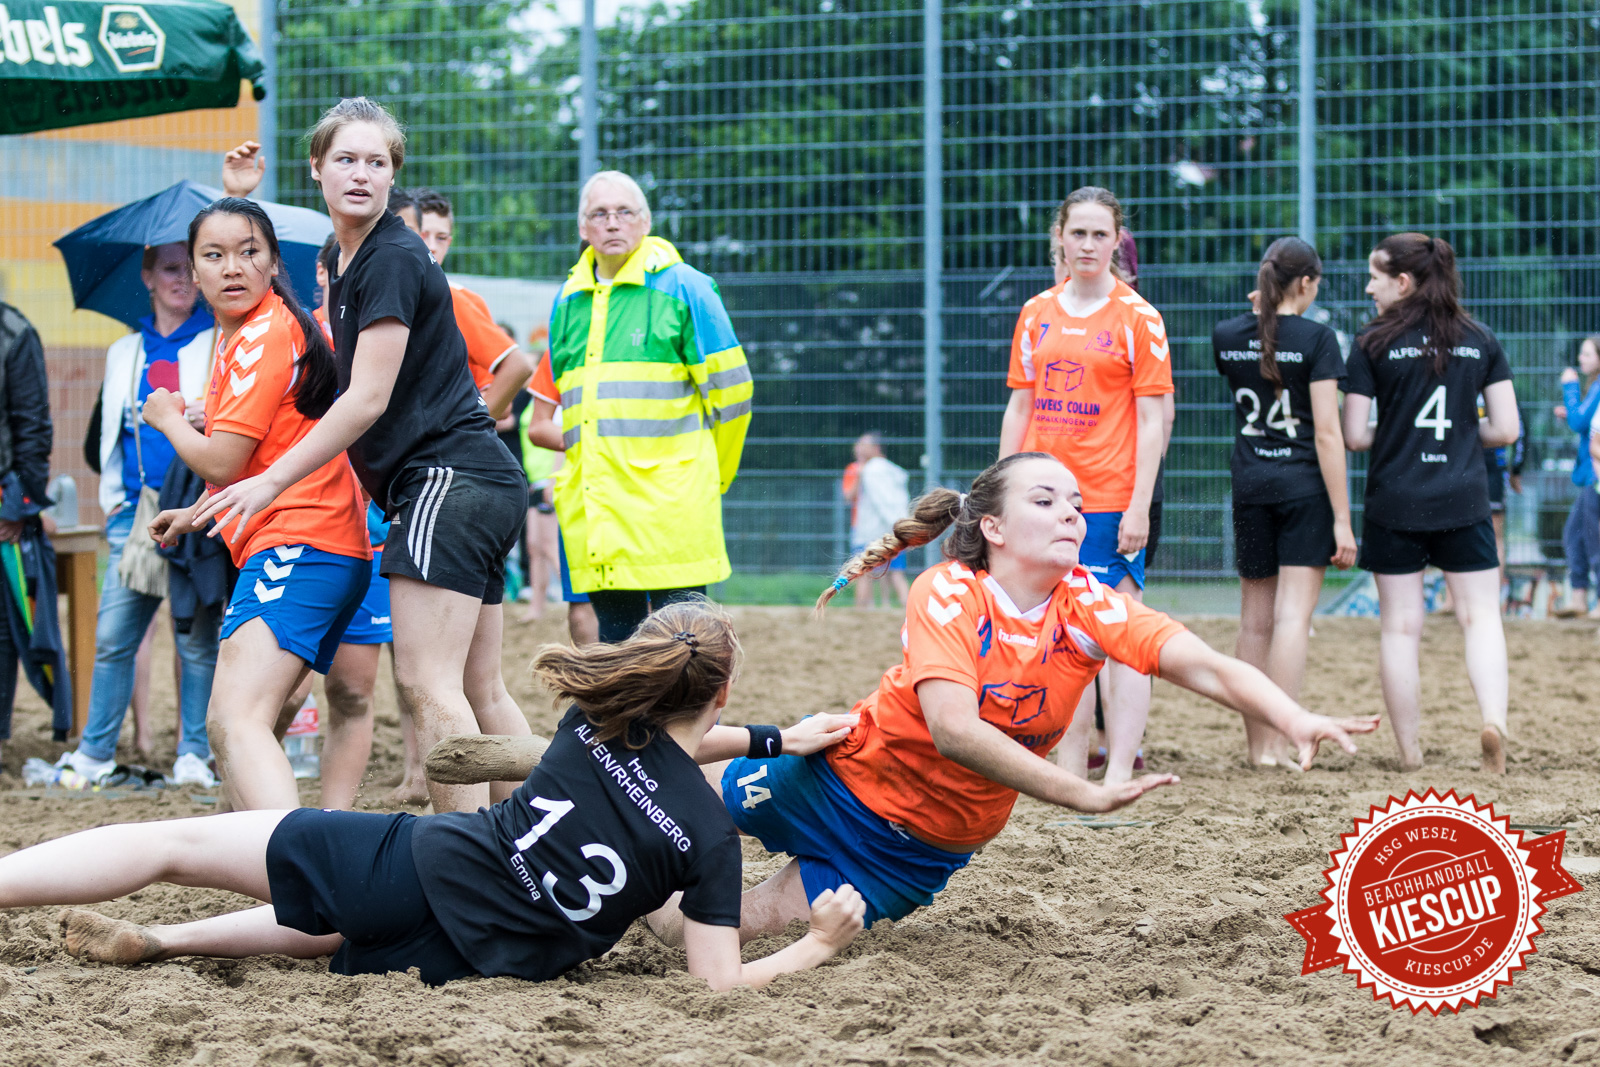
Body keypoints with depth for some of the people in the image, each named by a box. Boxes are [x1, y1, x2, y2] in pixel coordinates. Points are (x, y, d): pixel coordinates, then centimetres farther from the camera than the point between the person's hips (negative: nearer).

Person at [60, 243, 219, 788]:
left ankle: (194, 755, 6)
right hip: (135, 512, 3)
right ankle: (94, 753, 6)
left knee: (198, 639, -2)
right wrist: (113, 497, 15)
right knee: (113, 635, -2)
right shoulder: (124, 353, 19)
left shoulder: (220, 345, 7)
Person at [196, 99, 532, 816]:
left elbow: (368, 400, -14)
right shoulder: (347, 258, 18)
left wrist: (271, 481, -8)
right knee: (480, 693, 10)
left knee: (428, 688, -16)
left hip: (447, 482, -10)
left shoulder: (392, 260, -11)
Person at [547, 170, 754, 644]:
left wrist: (706, 477, 7)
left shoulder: (682, 289, -1)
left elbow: (729, 390, 0)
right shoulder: (568, 303, 16)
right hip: (592, 503, 5)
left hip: (668, 500, -5)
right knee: (614, 630, 7)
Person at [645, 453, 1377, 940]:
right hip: (851, 774, -3)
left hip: (928, 845, 3)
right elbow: (953, 730, -40)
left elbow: (1206, 667, -31)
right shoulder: (948, 594, -26)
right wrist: (1085, 795, -46)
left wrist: (1295, 721, -51)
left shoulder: (1088, 608, -18)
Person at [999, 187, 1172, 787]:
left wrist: (1139, 506, -13)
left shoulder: (1137, 318, -3)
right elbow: (1020, 407, 14)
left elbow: (1151, 420, -6)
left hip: (1111, 498, -5)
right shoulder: (1037, 314, 11)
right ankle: (1070, 769, 17)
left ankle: (1118, 777, -6)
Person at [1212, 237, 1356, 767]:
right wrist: (1342, 519, -12)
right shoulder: (1315, 338, -10)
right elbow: (1327, 433, -13)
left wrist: (1265, 309, 24)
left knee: (1255, 618, 12)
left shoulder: (1227, 336, 4)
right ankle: (1279, 742, -13)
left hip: (1248, 482, 5)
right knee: (1293, 613, -7)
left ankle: (1256, 744, 16)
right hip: (1303, 484, -5)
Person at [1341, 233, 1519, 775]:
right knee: (1480, 616, 6)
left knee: (1400, 628, 6)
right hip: (1463, 502, 2)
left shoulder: (1373, 343, -5)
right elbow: (1506, 429, 2)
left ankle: (1410, 754, 9)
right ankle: (1494, 717, -17)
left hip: (1394, 502, -1)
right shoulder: (1479, 339, 3)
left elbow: (1354, 436, -6)